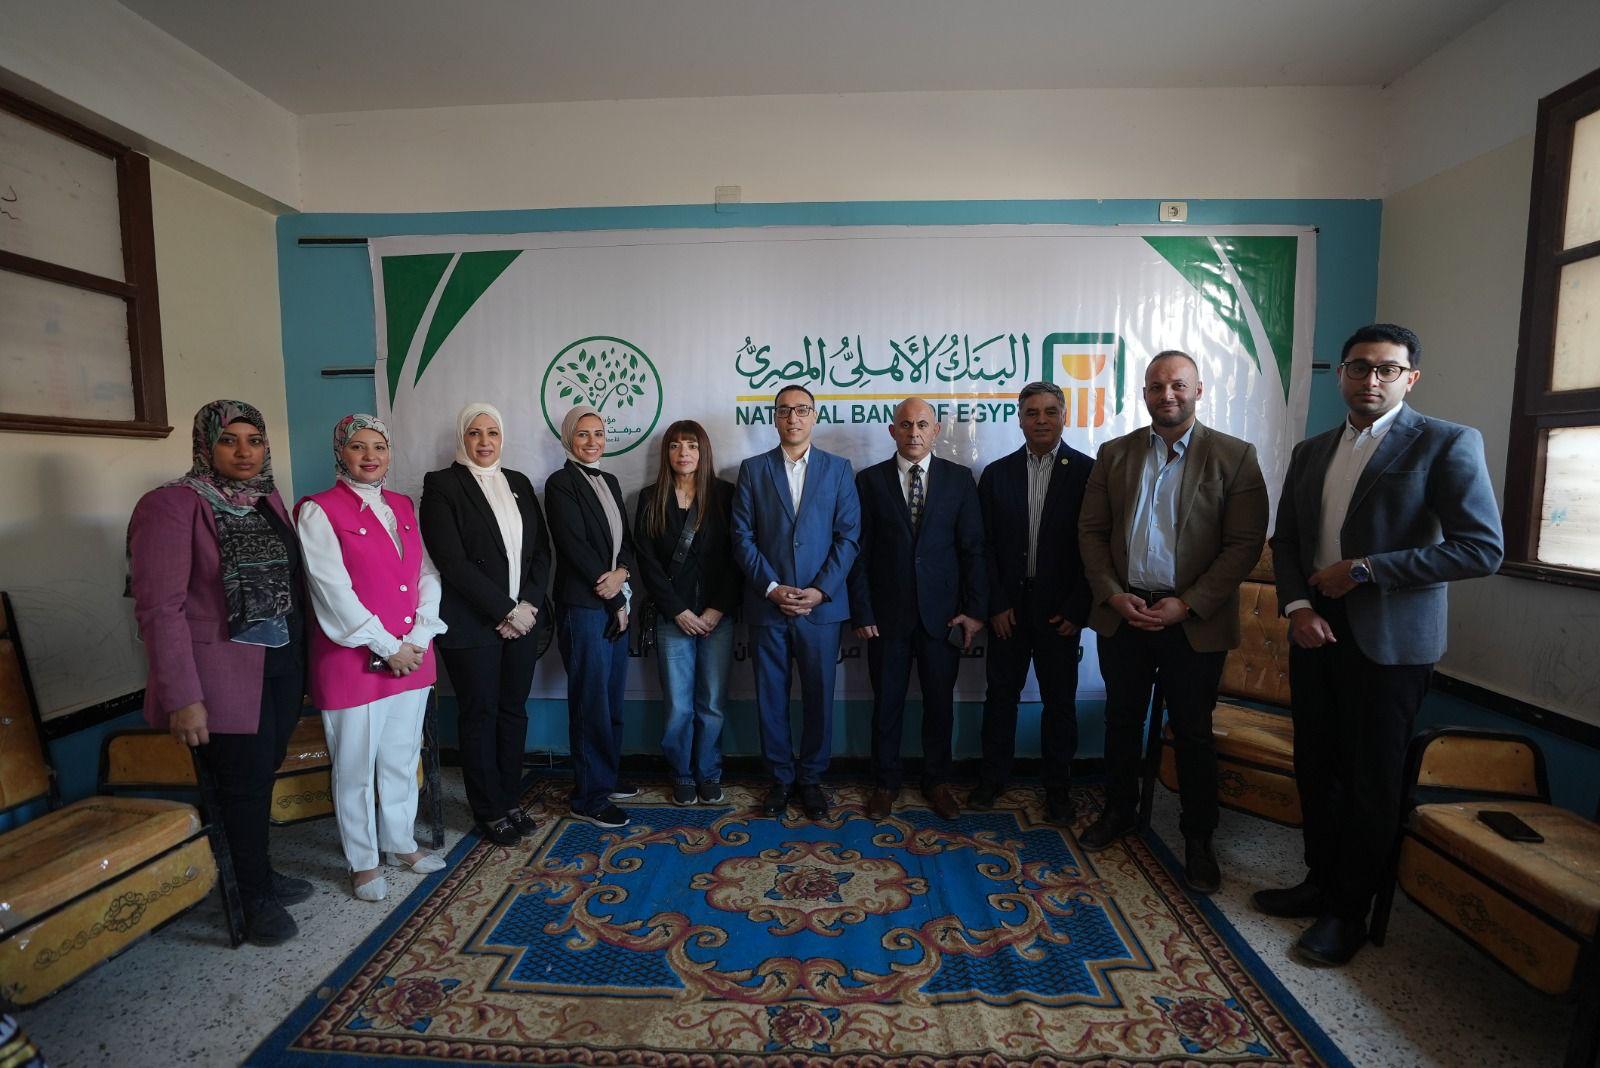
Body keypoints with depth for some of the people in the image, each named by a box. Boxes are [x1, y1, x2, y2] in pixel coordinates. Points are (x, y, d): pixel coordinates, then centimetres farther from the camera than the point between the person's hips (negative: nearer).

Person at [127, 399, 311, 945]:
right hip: (225, 674, -5)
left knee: (265, 773, 15)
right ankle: (256, 898, 24)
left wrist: (300, 656, 8)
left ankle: (262, 874, 34)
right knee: (243, 783, 5)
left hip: (281, 665, 6)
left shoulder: (269, 501, 8)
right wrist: (182, 698, -17)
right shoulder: (171, 505, -11)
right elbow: (159, 607, -15)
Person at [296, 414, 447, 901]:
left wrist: (420, 636, -6)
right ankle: (363, 862, 27)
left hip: (412, 656, 5)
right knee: (356, 766, 9)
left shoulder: (403, 506, 10)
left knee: (402, 758, 17)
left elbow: (428, 574, 7)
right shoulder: (319, 511, -7)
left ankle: (401, 842, 35)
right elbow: (334, 591, -14)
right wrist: (387, 647, -14)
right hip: (353, 660, -5)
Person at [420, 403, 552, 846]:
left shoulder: (518, 483, 11)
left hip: (522, 618, 5)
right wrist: (505, 610, -14)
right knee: (480, 715, 8)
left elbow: (541, 549, 9)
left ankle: (510, 800, 28)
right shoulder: (442, 485, -5)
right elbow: (452, 561, -13)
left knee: (514, 710, 12)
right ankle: (490, 811, 23)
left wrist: (529, 603, -5)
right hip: (473, 623, -5)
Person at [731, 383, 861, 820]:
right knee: (771, 697, 9)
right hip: (767, 604, 0)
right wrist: (771, 587, -10)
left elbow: (848, 535, 0)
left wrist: (820, 591, -10)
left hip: (821, 604, 0)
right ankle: (780, 778, 26)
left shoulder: (838, 468, 6)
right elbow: (742, 537, 0)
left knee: (818, 697, 8)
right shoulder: (752, 469, 6)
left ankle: (811, 779, 26)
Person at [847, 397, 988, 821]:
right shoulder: (869, 480, 1)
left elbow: (973, 548, 1)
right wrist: (861, 611, -6)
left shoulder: (960, 479, 3)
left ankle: (937, 782, 31)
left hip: (942, 613, 1)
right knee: (886, 703, 10)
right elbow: (859, 551, -1)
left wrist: (975, 609, -4)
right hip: (887, 613, 0)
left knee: (940, 703, 12)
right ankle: (885, 783, 28)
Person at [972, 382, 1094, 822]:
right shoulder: (997, 473, 4)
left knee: (1059, 701, 10)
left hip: (1059, 610, -1)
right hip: (1007, 607, 2)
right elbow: (985, 545, 1)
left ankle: (1057, 788, 26)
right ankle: (992, 779, 26)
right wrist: (996, 604, -5)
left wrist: (1077, 609, -8)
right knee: (1001, 695, 11)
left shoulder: (1088, 472, -2)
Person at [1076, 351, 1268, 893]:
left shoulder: (1234, 457, -3)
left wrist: (1187, 605, -16)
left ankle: (1198, 838, 28)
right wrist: (1113, 595, -9)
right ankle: (1119, 811, 36)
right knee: (1122, 720, 16)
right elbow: (1091, 531, 3)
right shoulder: (1114, 454, 5)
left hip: (1193, 621, -2)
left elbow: (1245, 544, -8)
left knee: (1193, 733, 10)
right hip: (1123, 613, 3)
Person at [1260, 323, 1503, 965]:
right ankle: (1321, 882, 32)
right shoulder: (1310, 452, 10)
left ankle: (1348, 912, 23)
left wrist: (1365, 568, -16)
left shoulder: (1446, 445, -6)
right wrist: (1296, 606, -4)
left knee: (1370, 779, 6)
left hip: (1389, 641, -5)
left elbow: (1482, 549, -13)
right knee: (1316, 767, 14)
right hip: (1315, 629, 5)